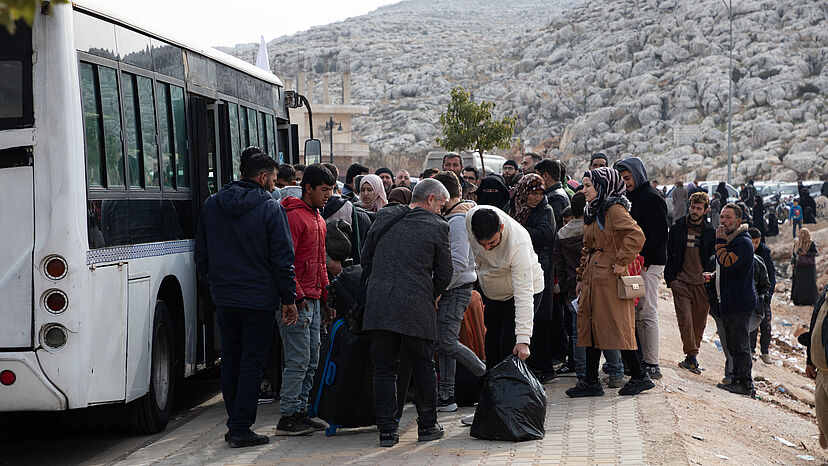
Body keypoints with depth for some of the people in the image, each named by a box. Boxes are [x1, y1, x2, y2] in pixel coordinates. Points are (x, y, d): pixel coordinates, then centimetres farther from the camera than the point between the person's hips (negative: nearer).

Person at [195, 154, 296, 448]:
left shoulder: (210, 206, 7)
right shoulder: (270, 208, -9)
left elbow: (201, 255, 12)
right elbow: (282, 258, -9)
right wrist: (288, 298, -2)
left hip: (223, 298, 5)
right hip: (259, 299, -5)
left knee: (230, 361, 14)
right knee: (252, 363, 0)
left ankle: (234, 426, 19)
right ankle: (241, 430, 0)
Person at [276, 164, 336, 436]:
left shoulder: (319, 220, 19)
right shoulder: (294, 216, -11)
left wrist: (325, 298, 20)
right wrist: (297, 296, -20)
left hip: (314, 300, 9)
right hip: (298, 301, -9)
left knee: (311, 361, 11)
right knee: (299, 360, -8)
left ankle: (300, 412, 18)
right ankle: (287, 418, -3)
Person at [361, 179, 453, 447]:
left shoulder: (385, 217, 9)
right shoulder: (437, 227, -2)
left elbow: (365, 259, 15)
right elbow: (444, 274, 3)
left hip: (379, 305, 3)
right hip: (416, 308, -3)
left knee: (384, 369, 6)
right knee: (423, 367, 11)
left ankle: (386, 430, 5)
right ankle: (427, 426, 17)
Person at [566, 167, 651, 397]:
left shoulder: (614, 209, -11)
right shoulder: (591, 212, 18)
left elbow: (636, 236, -24)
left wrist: (621, 262, -19)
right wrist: (582, 277, 19)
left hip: (609, 278, -9)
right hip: (593, 279, 9)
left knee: (616, 327, -6)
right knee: (590, 327, 7)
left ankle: (639, 377, 5)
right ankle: (591, 382, 11)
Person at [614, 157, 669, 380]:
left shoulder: (651, 198, -11)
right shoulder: (631, 198, 17)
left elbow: (659, 235, -17)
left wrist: (645, 261, -19)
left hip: (649, 264, -9)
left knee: (647, 313, -8)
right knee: (637, 314, 10)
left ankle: (652, 365, -5)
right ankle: (644, 359, 16)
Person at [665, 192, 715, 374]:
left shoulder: (710, 232, 8)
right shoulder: (677, 229, 6)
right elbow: (668, 255, 7)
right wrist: (671, 279, -3)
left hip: (702, 284, 2)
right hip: (681, 283, -2)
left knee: (699, 323, 4)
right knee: (685, 320, -15)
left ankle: (691, 358, 16)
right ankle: (692, 356, -11)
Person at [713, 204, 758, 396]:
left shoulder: (743, 242, -14)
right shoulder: (729, 240, 18)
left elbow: (727, 263, -26)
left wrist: (720, 241, -16)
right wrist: (713, 276, 11)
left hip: (740, 303, -10)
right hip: (729, 301, 10)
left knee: (740, 345, -9)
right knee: (733, 345, 15)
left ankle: (746, 383, -6)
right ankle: (737, 379, 21)